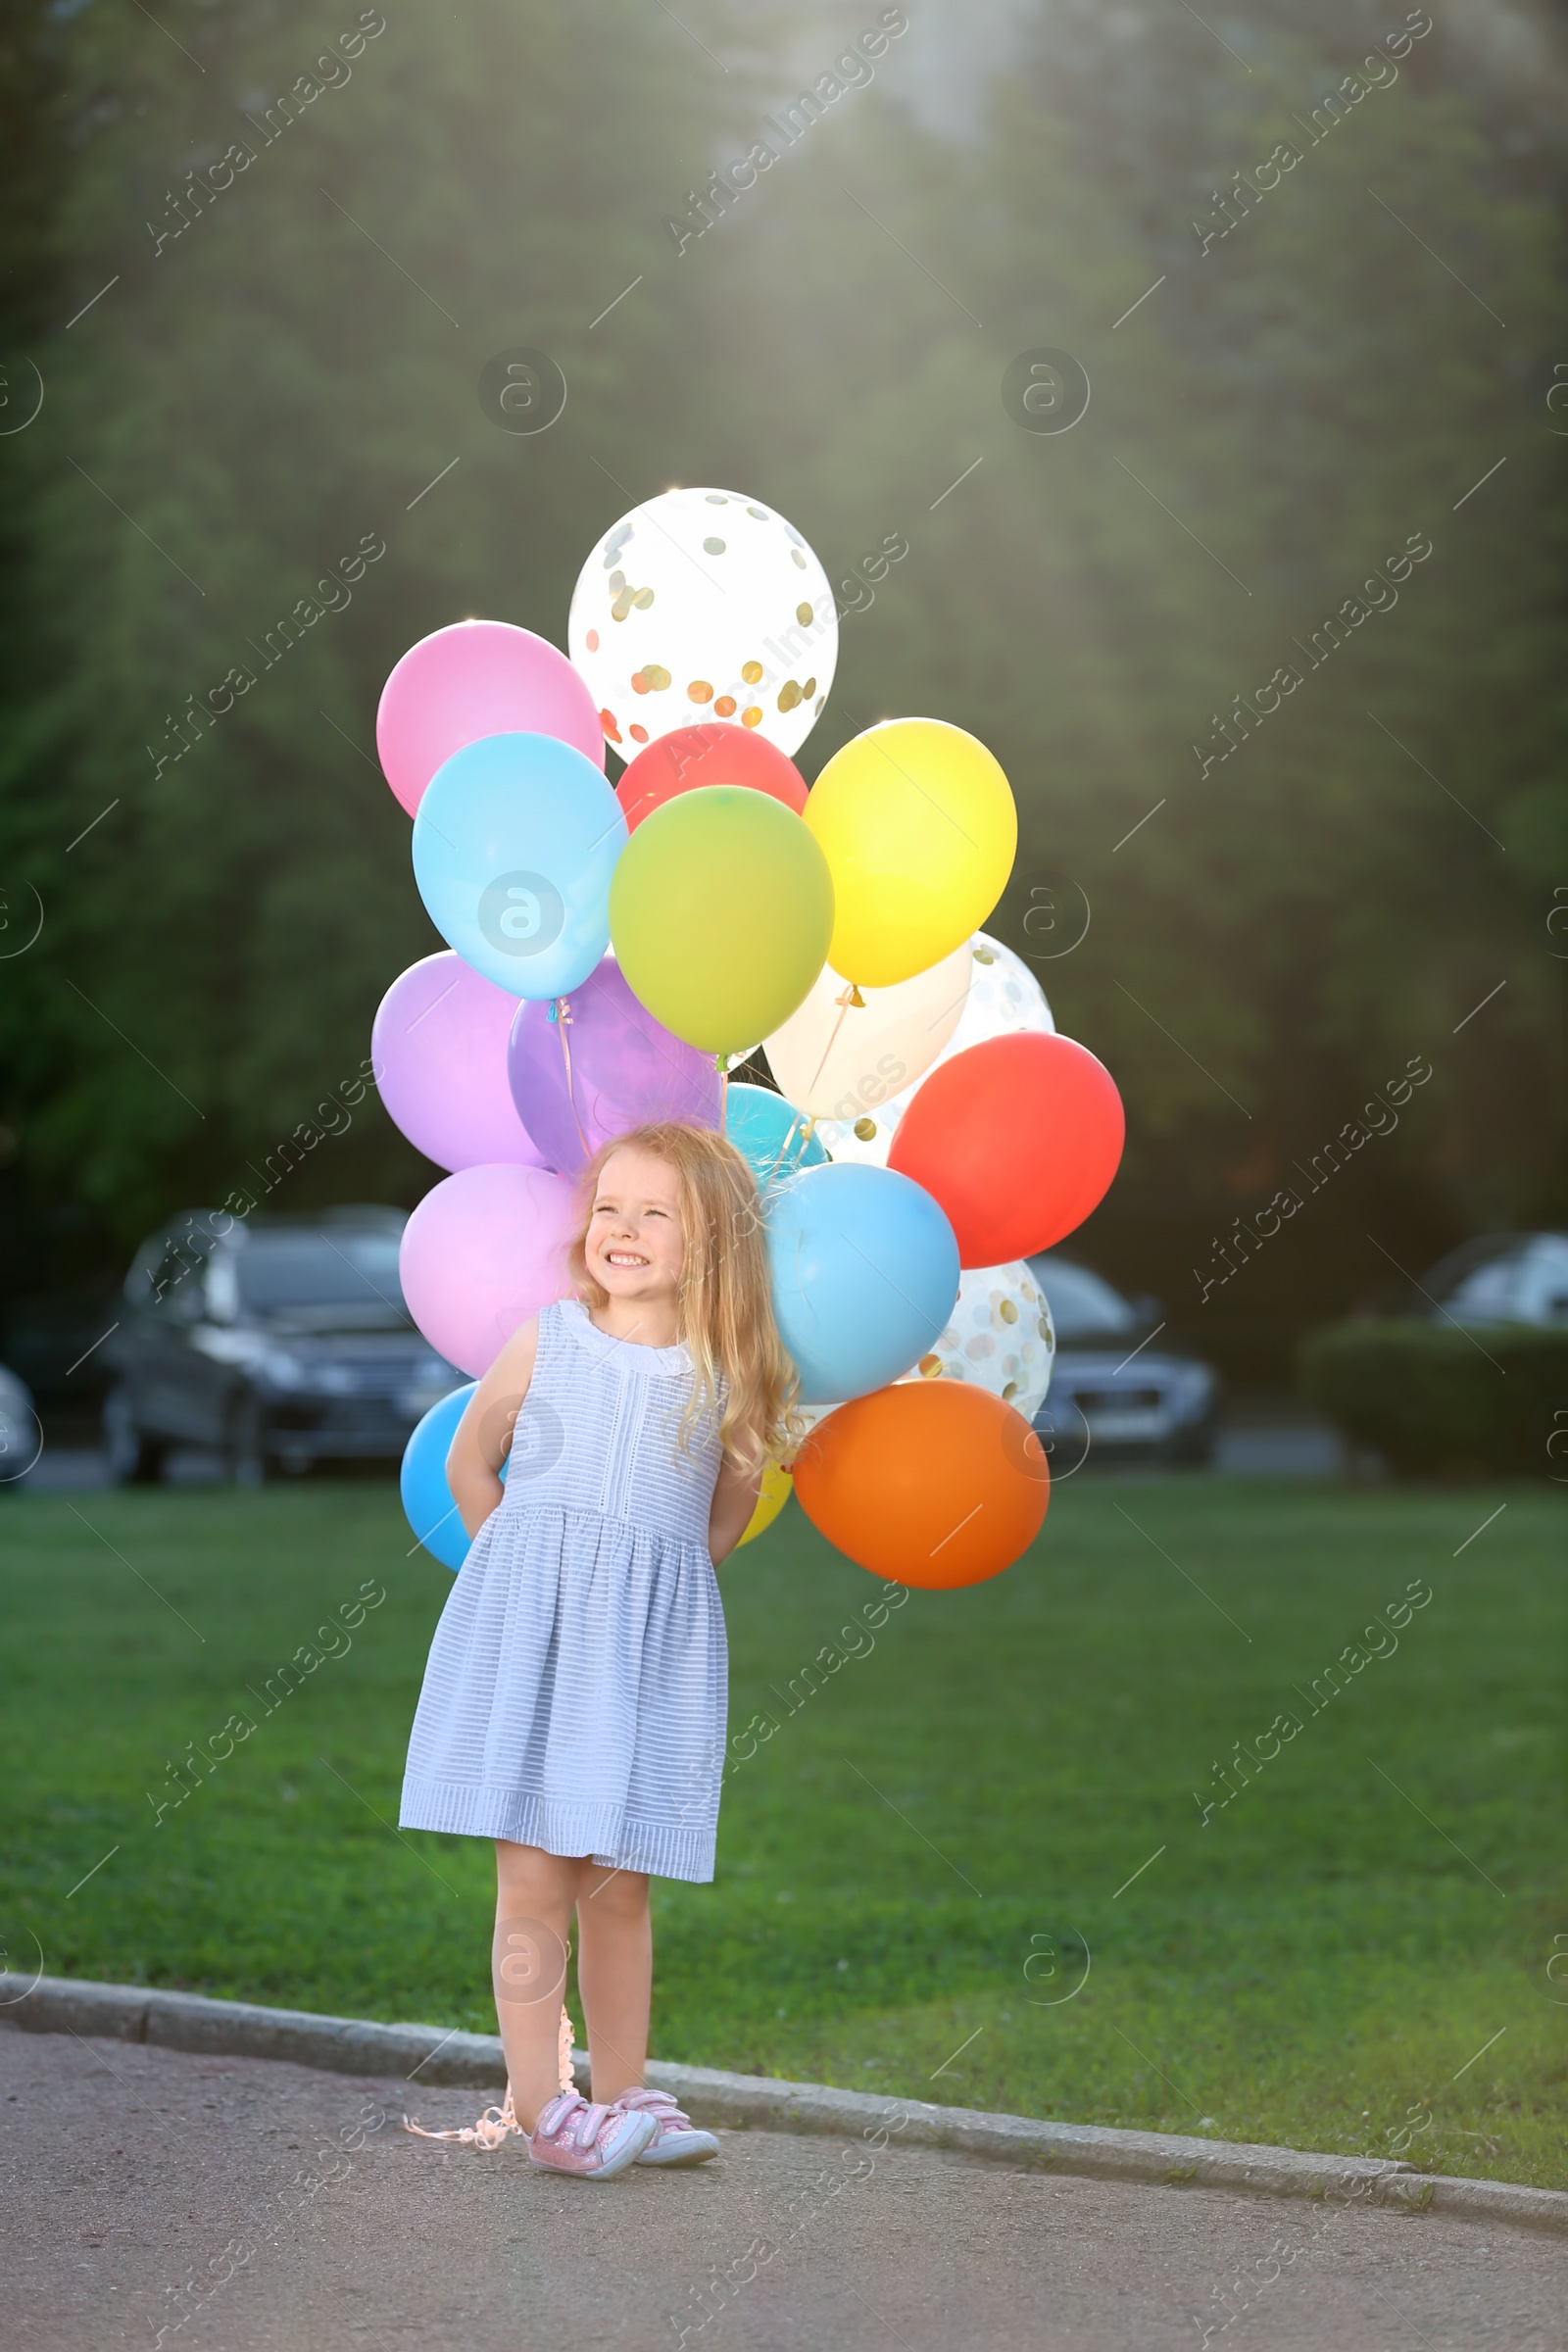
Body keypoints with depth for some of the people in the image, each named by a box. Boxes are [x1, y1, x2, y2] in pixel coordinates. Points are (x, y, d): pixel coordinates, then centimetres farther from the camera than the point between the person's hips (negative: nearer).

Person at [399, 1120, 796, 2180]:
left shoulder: (728, 1376, 1)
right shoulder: (545, 1345, 0)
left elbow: (728, 1517, 16)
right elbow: (468, 1466, 13)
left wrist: (644, 1584, 9)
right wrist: (537, 1574, 11)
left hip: (652, 1646, 1)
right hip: (530, 1627, -1)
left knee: (619, 1884, 7)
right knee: (534, 1878, -5)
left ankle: (621, 2094, 18)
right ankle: (540, 2105, -2)